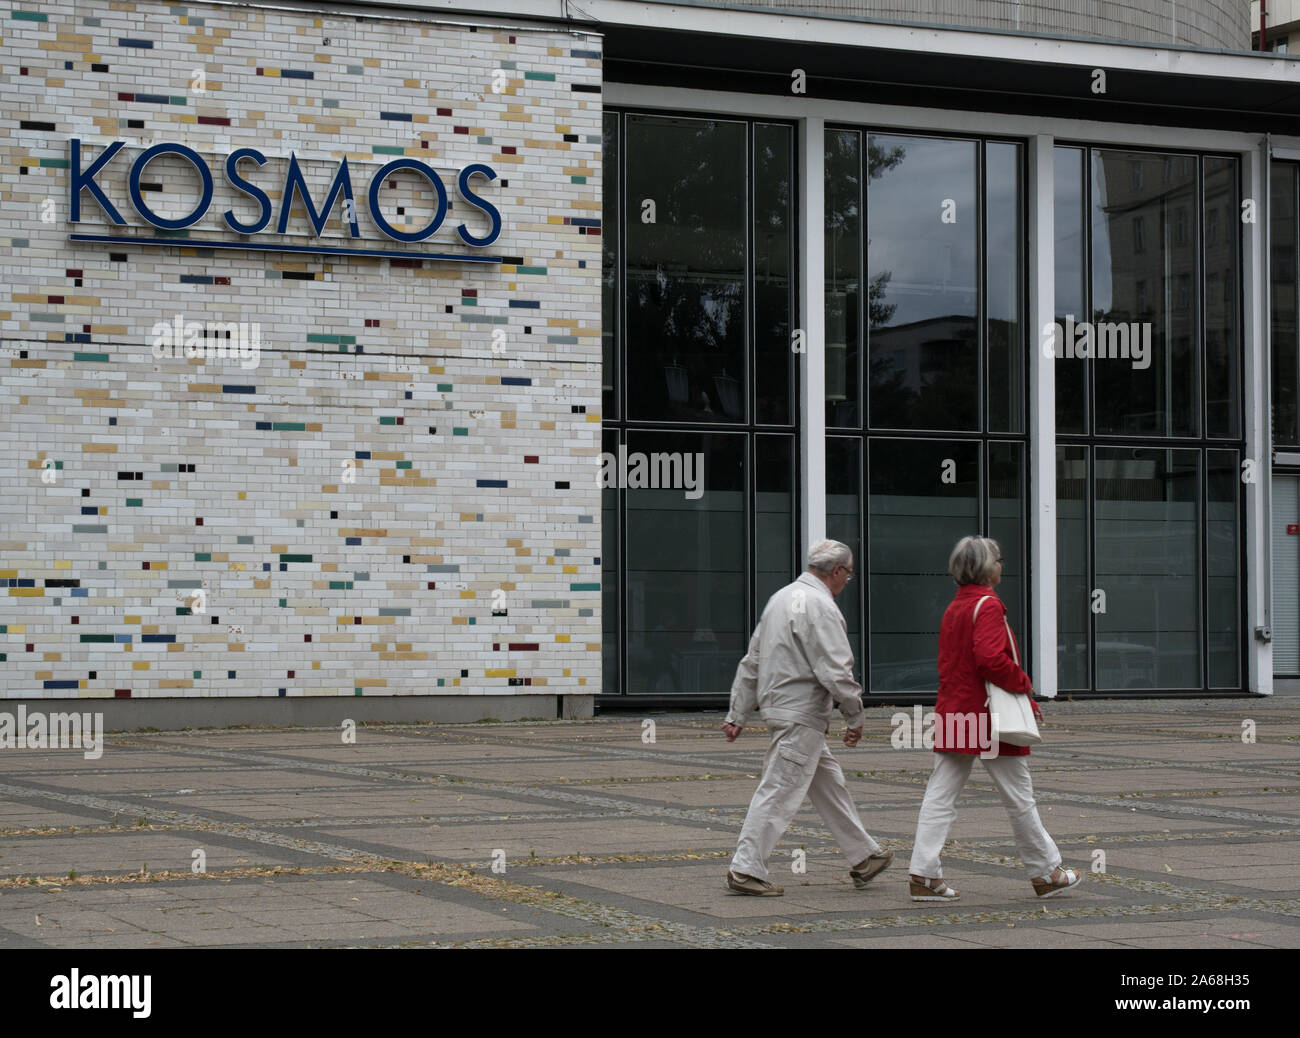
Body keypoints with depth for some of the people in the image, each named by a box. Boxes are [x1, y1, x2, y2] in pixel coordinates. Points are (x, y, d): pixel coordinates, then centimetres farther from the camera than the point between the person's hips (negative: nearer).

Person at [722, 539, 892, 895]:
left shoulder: (781, 597, 14)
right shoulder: (819, 606, -15)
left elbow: (751, 663, 16)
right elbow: (835, 671, -20)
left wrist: (737, 715, 19)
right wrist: (856, 716, -7)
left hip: (778, 704, 10)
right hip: (801, 713, -10)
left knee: (829, 783, 17)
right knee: (779, 790, -7)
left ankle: (864, 858, 25)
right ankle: (746, 870, -5)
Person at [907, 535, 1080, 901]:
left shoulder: (953, 608, 13)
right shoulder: (988, 605, -13)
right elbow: (990, 657, -27)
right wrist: (1023, 683, -11)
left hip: (952, 715, 8)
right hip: (989, 718, -8)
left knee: (940, 797, 3)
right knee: (1019, 798, 5)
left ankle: (924, 875, -3)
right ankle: (1046, 873, 16)